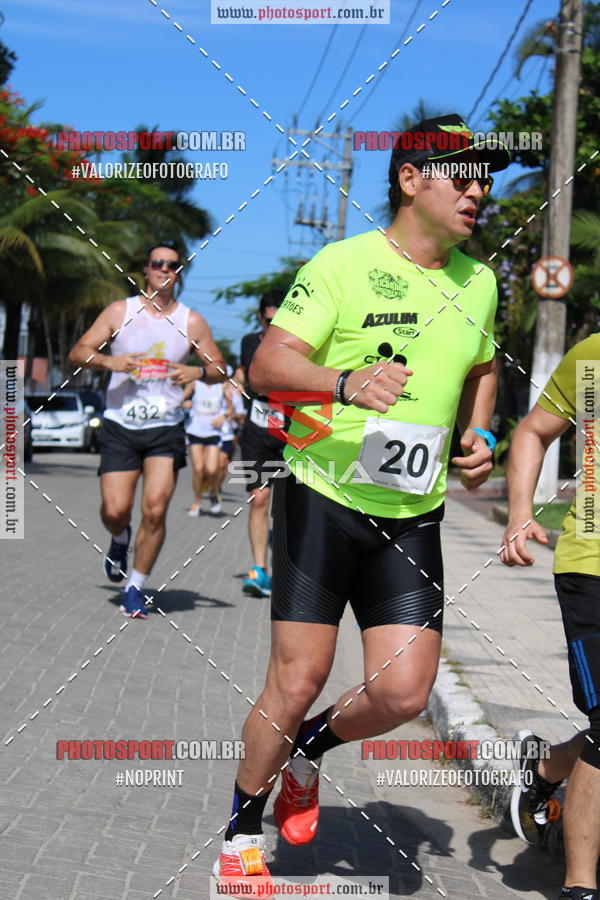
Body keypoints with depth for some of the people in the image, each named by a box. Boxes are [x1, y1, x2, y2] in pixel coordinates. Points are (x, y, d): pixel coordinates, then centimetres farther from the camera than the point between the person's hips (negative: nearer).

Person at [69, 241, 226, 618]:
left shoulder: (191, 322, 5)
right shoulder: (120, 311, 4)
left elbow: (220, 369, 8)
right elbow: (78, 352, 1)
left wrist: (199, 372, -14)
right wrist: (107, 361, -20)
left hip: (166, 429, 0)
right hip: (120, 427, 0)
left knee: (155, 510, -12)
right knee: (116, 511, -6)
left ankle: (136, 587, 5)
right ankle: (120, 539, 32)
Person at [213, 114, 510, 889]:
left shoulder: (479, 282, 12)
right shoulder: (343, 264, -7)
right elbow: (266, 365, -13)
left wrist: (478, 435, 11)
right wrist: (346, 382, -31)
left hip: (412, 518, 5)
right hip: (323, 500, -5)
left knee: (403, 692, -5)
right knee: (298, 680, -2)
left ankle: (308, 750, 27)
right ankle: (242, 832, 21)